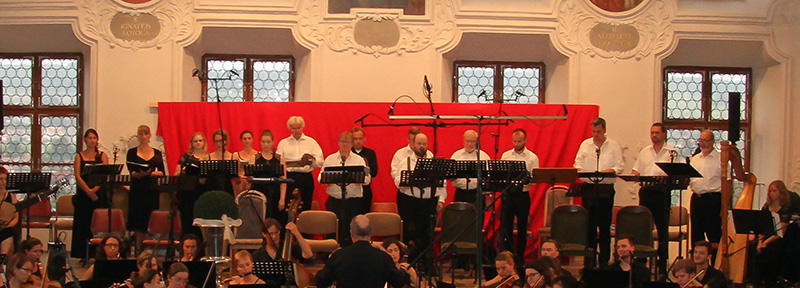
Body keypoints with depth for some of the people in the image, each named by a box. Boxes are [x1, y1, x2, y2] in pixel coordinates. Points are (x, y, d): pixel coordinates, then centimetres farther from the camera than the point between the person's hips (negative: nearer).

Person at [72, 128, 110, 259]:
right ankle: (84, 255, 4)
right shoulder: (79, 156, 8)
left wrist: (94, 189, -17)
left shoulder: (102, 155, 7)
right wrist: (88, 190, -16)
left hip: (99, 193, 0)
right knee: (83, 223, 0)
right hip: (83, 193, 1)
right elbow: (77, 176, -2)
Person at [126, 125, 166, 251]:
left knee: (150, 222, -2)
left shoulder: (157, 153, 11)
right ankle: (138, 249, 0)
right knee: (138, 222, -3)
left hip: (152, 190, 1)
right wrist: (139, 174, -25)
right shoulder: (132, 152, 7)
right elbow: (132, 172, -5)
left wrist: (150, 173, -14)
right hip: (137, 190, -1)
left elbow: (162, 173, 3)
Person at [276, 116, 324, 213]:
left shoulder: (311, 142, 10)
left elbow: (320, 162, 0)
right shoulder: (283, 143, 12)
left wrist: (311, 161, -21)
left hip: (306, 177, 0)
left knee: (306, 207, 1)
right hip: (289, 177, 0)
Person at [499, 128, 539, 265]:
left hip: (523, 195, -1)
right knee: (505, 227, -1)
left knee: (522, 228, 7)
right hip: (507, 194, 1)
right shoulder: (505, 155, 8)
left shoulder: (533, 158, 2)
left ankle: (520, 258, 17)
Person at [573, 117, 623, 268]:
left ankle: (604, 260, 8)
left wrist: (609, 171, -19)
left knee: (605, 224, 1)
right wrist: (581, 171, -14)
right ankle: (590, 259, 8)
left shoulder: (613, 145, 5)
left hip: (606, 189, -1)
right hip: (588, 188, 1)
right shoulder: (585, 144, 10)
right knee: (589, 223, 2)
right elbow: (577, 164, 8)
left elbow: (619, 166, 0)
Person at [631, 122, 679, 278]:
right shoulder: (644, 151, 17)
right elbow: (636, 170, 17)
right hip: (645, 191, 4)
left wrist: (664, 176, -25)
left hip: (662, 192, -4)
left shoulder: (672, 152, 2)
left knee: (662, 228, -1)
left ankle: (662, 264, 5)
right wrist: (635, 176, -5)